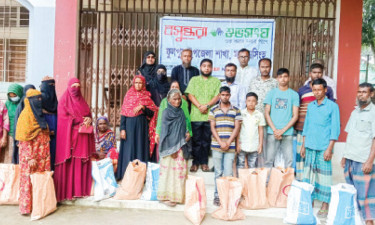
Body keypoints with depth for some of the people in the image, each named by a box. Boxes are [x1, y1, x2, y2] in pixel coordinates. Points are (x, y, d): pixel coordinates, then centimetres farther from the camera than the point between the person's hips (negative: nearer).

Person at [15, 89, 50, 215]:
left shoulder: (40, 114, 13)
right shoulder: (26, 115, -10)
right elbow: (24, 139, -14)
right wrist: (30, 158, -18)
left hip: (42, 152, 7)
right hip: (30, 152, -7)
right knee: (29, 178, -2)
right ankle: (26, 206, 9)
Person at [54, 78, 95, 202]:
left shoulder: (82, 101, 18)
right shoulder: (64, 100, 3)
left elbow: (89, 114, 17)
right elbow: (64, 117, -7)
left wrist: (89, 119, -7)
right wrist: (82, 120, -10)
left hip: (82, 136, 5)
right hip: (69, 135, -5)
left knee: (81, 163, 2)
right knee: (69, 163, -6)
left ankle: (81, 189, 6)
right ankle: (67, 191, 0)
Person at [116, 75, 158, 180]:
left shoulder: (147, 97, 8)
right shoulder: (128, 95, 8)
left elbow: (152, 113, 1)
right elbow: (123, 113, 4)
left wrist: (142, 107, -14)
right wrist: (122, 128, -4)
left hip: (142, 126, 0)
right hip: (129, 125, 0)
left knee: (140, 148, 0)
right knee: (129, 149, 1)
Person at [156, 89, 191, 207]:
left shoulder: (181, 111, 11)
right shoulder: (166, 112, -7)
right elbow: (165, 131, -11)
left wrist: (188, 133, -3)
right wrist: (171, 149, -14)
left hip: (180, 145, 7)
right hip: (170, 146, -6)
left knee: (181, 169, 8)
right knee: (169, 170, 0)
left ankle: (177, 195, 21)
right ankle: (166, 196, 12)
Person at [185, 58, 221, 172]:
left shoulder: (216, 81, 12)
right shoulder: (194, 80, 12)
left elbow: (217, 96, 1)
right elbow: (190, 95, 2)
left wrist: (207, 105, -14)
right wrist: (199, 106, -12)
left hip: (210, 115, 0)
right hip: (196, 116, 0)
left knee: (206, 140, 5)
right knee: (196, 140, 3)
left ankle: (204, 162, 15)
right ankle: (195, 162, 12)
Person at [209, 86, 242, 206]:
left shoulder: (236, 110, 7)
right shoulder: (214, 110, 7)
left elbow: (237, 128, 1)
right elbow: (212, 128, 2)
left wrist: (228, 143, -8)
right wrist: (220, 142, -8)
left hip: (230, 146, 0)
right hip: (216, 146, 0)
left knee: (228, 173, -2)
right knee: (218, 172, 6)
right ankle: (217, 195, 15)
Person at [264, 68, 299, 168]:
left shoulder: (294, 94, 6)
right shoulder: (271, 93, 9)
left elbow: (295, 116, 2)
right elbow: (267, 113, 5)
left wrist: (283, 130, -7)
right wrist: (275, 130, -6)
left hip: (287, 133, 0)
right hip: (272, 132, 0)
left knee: (289, 159, 1)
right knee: (269, 159, 1)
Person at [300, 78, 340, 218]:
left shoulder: (332, 106, -3)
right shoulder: (310, 106, 12)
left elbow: (335, 129, -6)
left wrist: (329, 148, -11)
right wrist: (303, 145, 13)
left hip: (323, 147, -5)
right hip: (310, 146, 5)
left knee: (323, 175, 1)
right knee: (308, 173, 9)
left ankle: (325, 205, 11)